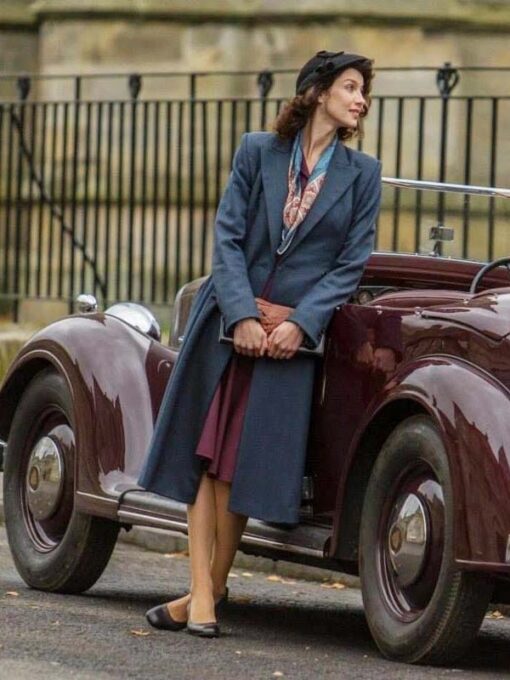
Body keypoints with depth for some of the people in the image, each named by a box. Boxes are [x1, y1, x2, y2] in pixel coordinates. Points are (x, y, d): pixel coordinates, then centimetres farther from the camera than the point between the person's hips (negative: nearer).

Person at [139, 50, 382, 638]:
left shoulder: (361, 174, 5)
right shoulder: (258, 152, 4)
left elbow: (350, 264, 1)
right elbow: (227, 237, -1)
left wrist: (301, 324, -11)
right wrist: (242, 316, -12)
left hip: (295, 332, -1)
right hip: (225, 318, 1)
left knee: (241, 462, -4)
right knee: (204, 455, -5)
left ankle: (211, 589, 6)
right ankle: (202, 594, -5)